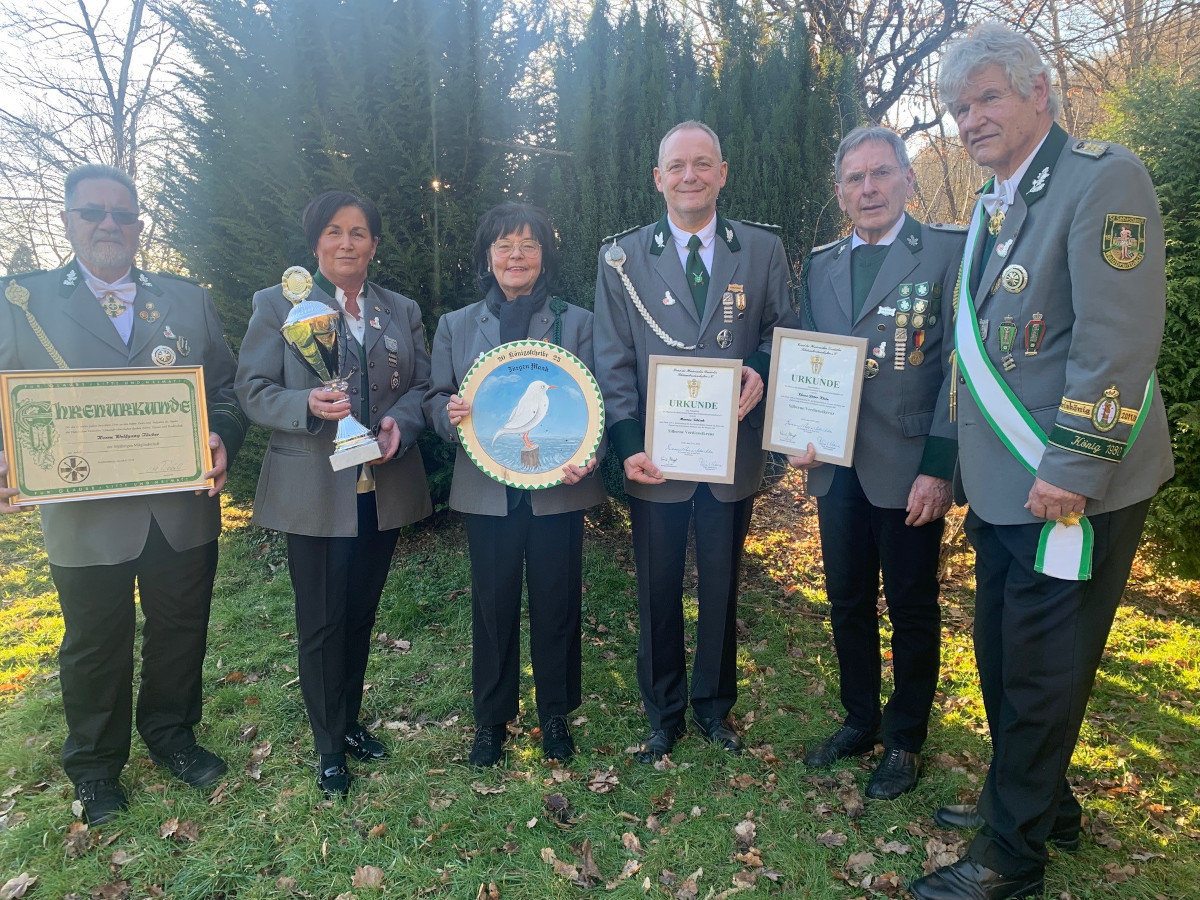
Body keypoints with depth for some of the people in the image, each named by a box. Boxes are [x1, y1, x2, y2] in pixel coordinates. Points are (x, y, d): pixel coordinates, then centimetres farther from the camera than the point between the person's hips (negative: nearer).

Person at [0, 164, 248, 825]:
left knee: (181, 634, 16)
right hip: (85, 516, -2)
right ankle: (95, 766, 37)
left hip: (184, 508, 2)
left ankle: (170, 735, 40)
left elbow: (226, 387, 6)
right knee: (95, 648, 15)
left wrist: (222, 436, -13)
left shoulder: (188, 301, 7)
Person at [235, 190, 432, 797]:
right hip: (315, 491, -3)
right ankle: (329, 746, 23)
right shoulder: (278, 304, 2)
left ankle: (351, 722, 36)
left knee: (361, 614, 16)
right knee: (322, 622, 5)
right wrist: (309, 404, -23)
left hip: (384, 489, 4)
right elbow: (252, 389, -4)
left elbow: (422, 384, 9)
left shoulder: (402, 311, 12)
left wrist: (401, 422, -12)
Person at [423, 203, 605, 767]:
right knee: (492, 607, 10)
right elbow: (436, 399, 9)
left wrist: (587, 455, -17)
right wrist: (449, 414, -15)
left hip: (558, 489, -1)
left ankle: (555, 715, 29)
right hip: (488, 492, 1)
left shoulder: (577, 323, 3)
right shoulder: (455, 326, 8)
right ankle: (490, 720, 29)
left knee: (556, 604, 9)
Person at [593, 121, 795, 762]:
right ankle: (663, 714, 32)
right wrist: (628, 444, -13)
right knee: (657, 593, 12)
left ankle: (714, 707, 36)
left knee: (721, 588, 15)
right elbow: (613, 360, -1)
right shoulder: (623, 258, 1)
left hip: (732, 454, 1)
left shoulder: (763, 250, 3)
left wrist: (761, 371, -15)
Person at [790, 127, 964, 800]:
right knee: (848, 600, 16)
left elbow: (959, 367, -10)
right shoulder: (820, 265, 11)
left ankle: (906, 741, 29)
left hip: (910, 468, -5)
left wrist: (938, 467, -15)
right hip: (837, 466, 5)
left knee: (912, 609, 9)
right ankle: (860, 722, 35)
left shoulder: (949, 250, -5)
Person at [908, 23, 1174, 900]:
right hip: (1004, 489, 8)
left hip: (1070, 491, -8)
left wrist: (1071, 469, -21)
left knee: (1040, 675, 5)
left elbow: (1119, 339, -20)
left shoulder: (1104, 178, -12)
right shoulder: (993, 205, 14)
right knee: (1002, 659, 19)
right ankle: (1040, 802, 40)